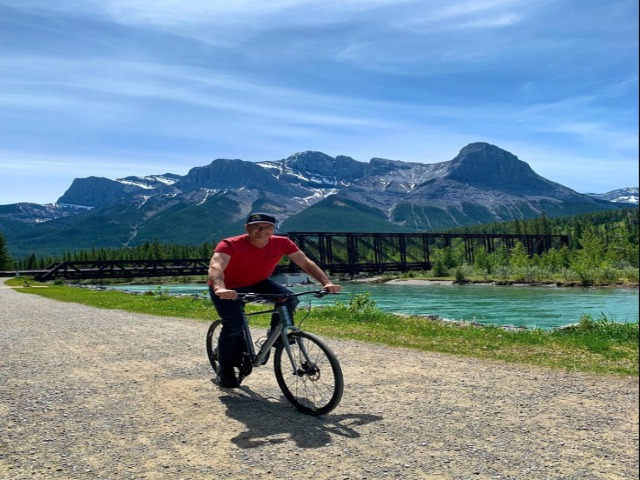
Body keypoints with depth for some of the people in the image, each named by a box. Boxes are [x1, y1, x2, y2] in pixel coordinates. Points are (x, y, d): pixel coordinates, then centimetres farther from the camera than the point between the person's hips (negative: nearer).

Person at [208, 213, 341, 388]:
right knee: (234, 326, -20)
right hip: (228, 288, -3)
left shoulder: (282, 243, -18)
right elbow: (215, 267, -44)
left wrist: (326, 283, -35)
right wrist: (220, 288, -65)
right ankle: (225, 370, 2)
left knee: (289, 299, -21)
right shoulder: (230, 245, -29)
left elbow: (306, 263, -20)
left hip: (258, 283, 3)